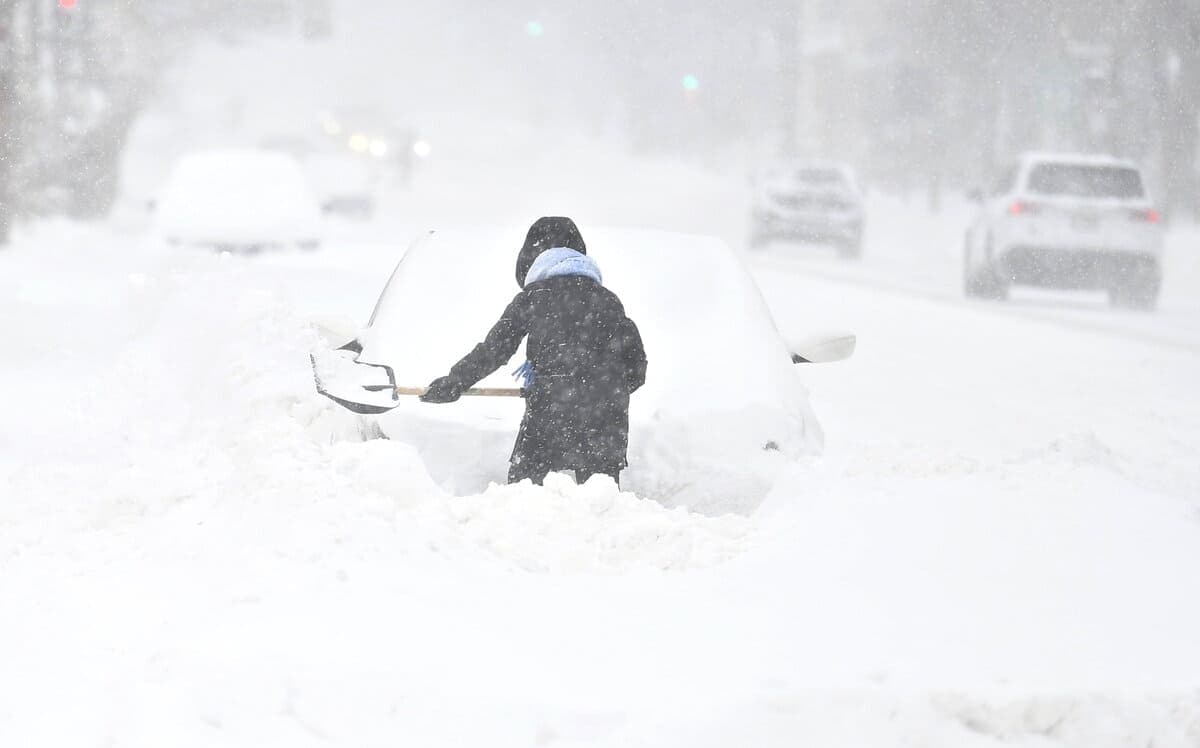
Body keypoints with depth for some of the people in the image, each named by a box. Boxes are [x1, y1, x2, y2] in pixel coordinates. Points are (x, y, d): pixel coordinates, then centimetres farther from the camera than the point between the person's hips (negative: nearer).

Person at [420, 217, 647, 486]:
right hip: (606, 413, 3)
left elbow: (495, 349, 4)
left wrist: (453, 383, 14)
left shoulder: (532, 296, 5)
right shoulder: (607, 299, 14)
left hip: (550, 406, -3)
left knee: (522, 482, 6)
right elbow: (636, 367, 12)